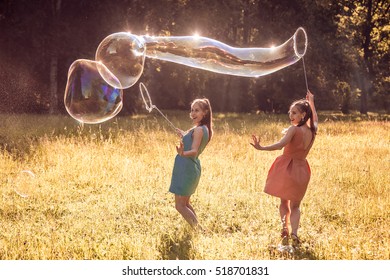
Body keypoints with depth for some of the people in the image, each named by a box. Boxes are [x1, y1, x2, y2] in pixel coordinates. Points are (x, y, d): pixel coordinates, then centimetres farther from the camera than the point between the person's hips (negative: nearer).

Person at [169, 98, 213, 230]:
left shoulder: (198, 130, -17)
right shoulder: (205, 129, 10)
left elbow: (194, 151, -29)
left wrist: (183, 153, -48)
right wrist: (184, 136, 41)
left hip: (186, 168, -10)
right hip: (193, 168, 10)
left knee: (180, 205, -4)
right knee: (185, 203, 22)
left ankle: (199, 230, -12)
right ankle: (198, 228, 20)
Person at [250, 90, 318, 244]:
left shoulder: (294, 129, -16)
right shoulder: (312, 130, 2)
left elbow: (280, 144, -30)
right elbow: (315, 119, 26)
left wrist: (261, 147, -38)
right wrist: (311, 102, 36)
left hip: (287, 167, -4)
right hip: (301, 170, 4)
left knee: (284, 202, 16)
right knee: (295, 205, 13)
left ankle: (285, 227, -4)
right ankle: (294, 232, -9)